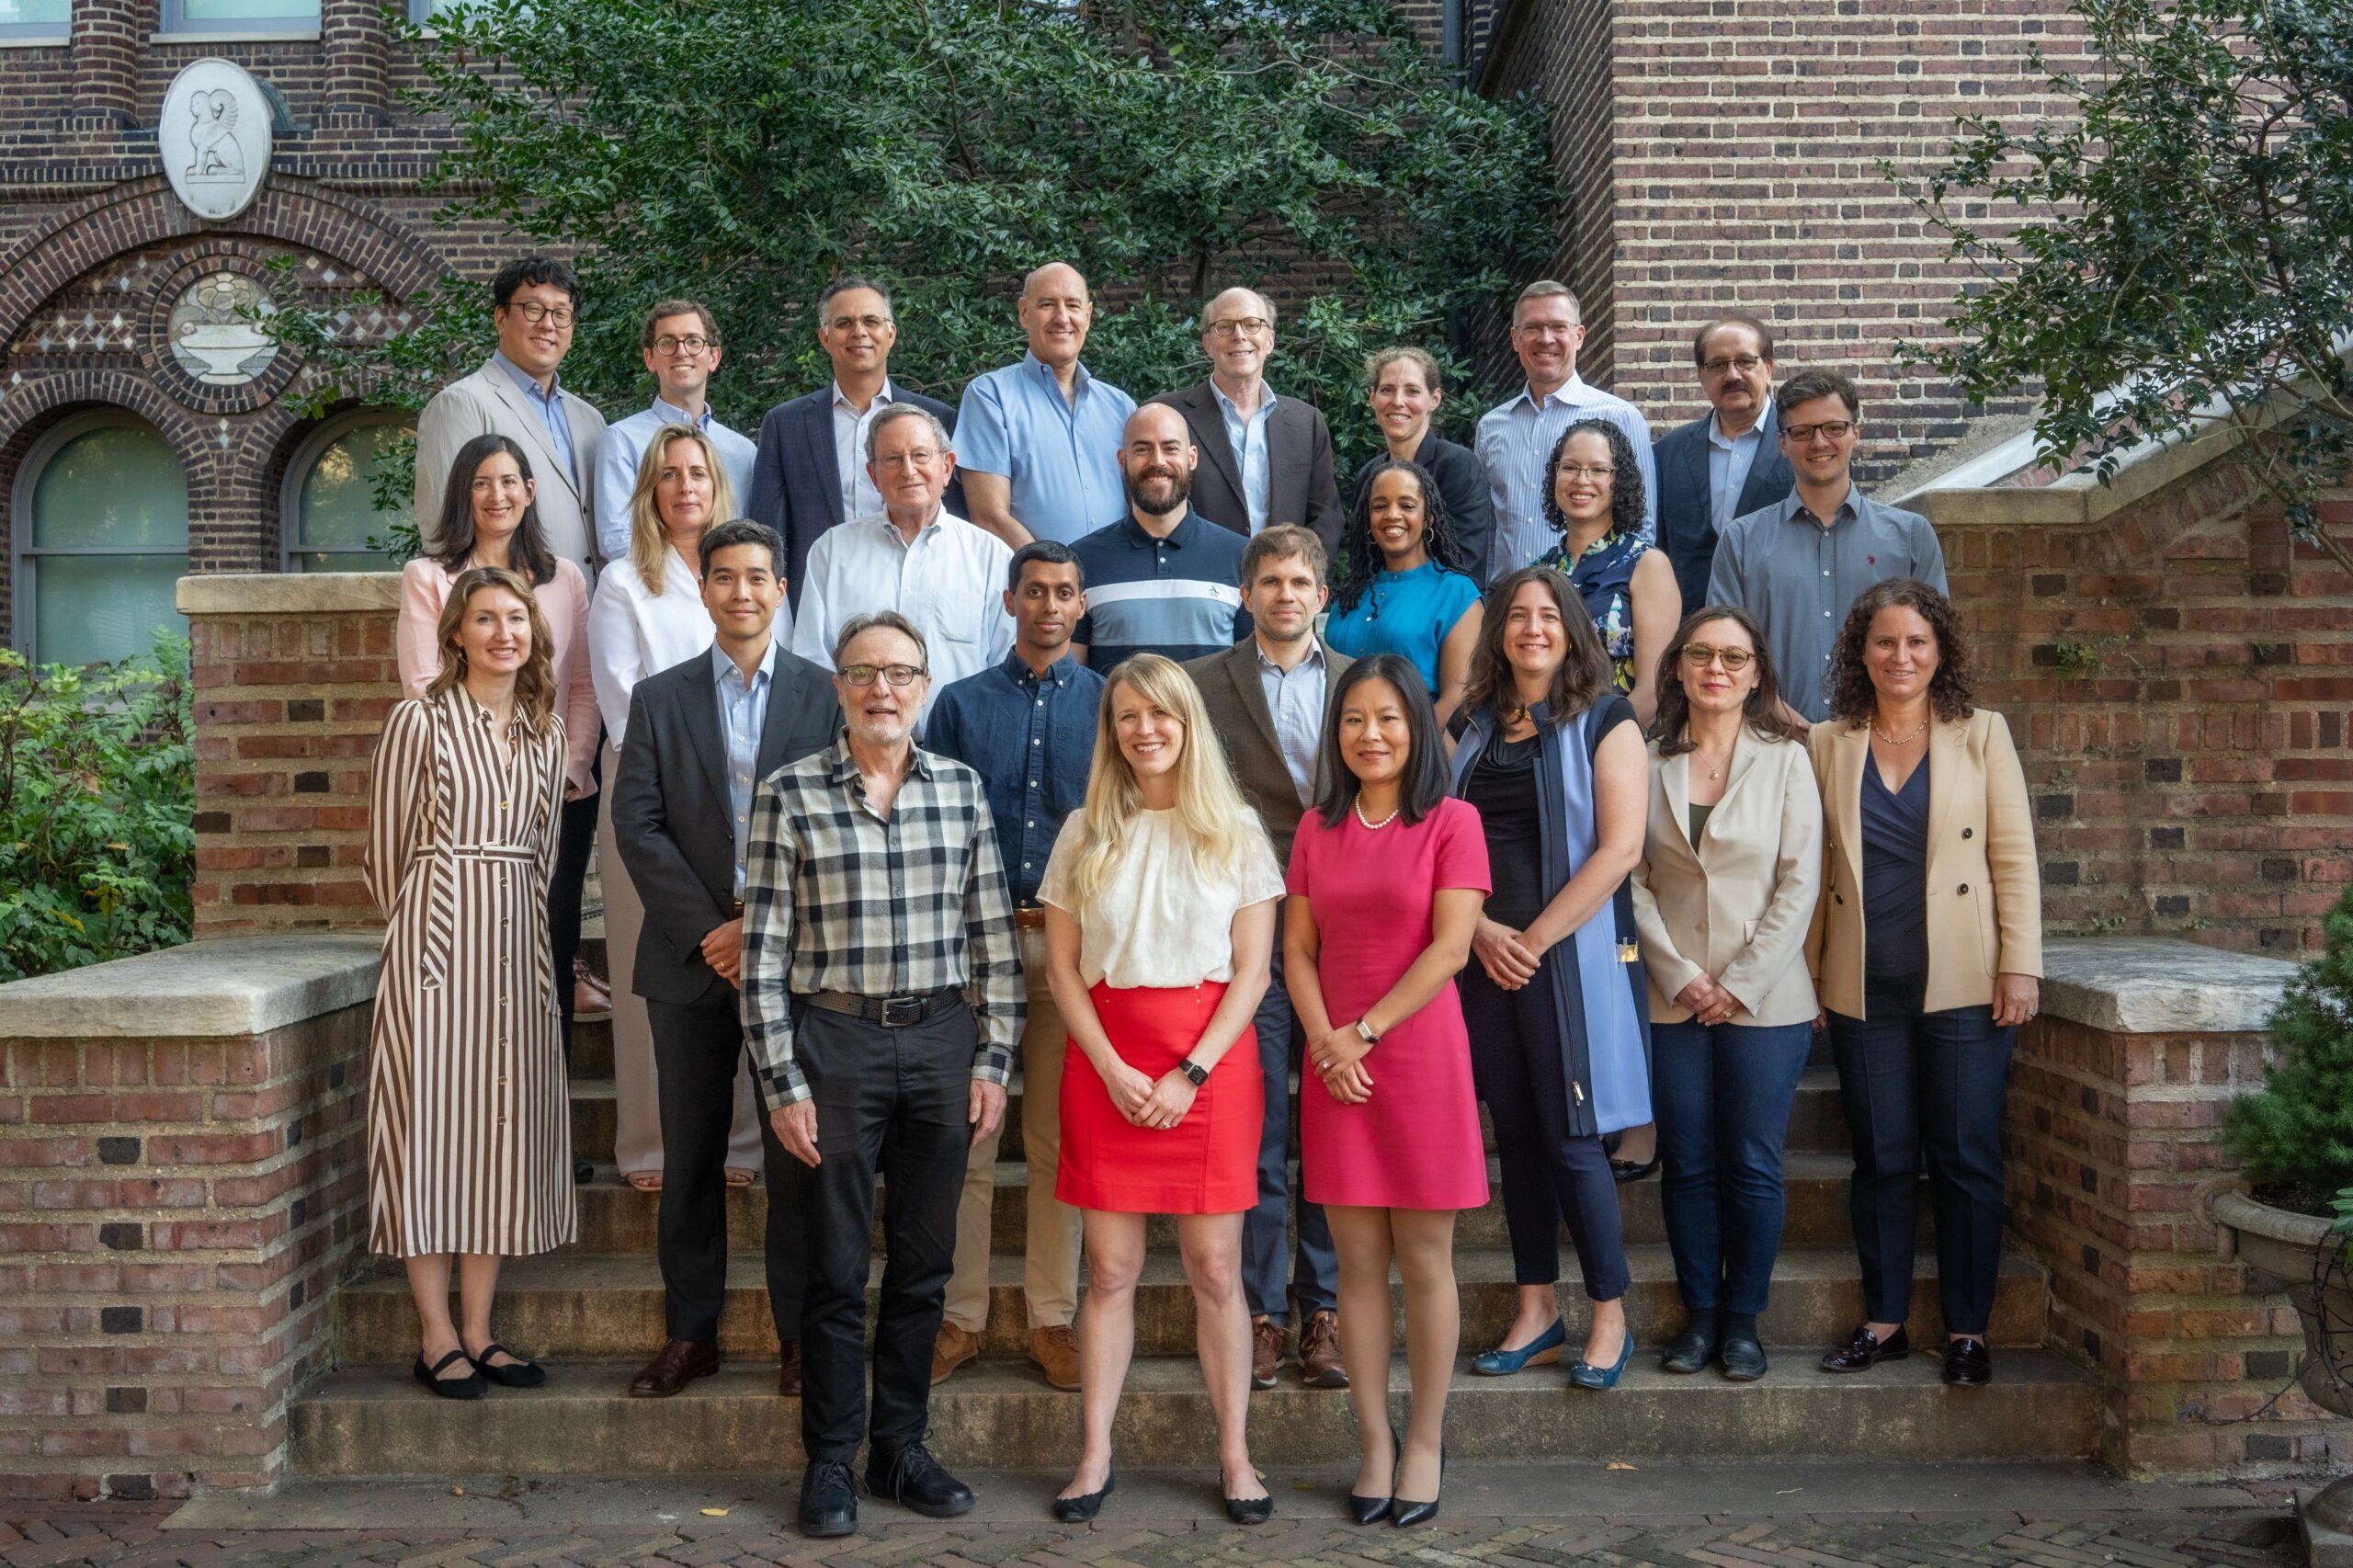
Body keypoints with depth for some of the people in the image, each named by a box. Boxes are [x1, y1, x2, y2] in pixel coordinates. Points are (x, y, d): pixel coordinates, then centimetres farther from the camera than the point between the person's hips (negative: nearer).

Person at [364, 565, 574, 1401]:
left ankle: (479, 1331, 14)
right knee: (431, 1121, -2)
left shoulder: (545, 729, 11)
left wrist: (517, 921, 16)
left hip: (519, 940, 5)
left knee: (503, 1126, 6)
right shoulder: (421, 719, -5)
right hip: (436, 936, -5)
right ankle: (437, 1338, 6)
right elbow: (388, 846, 1)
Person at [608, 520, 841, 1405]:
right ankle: (690, 1332, 19)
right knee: (690, 1157, 8)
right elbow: (637, 827, 1)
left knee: (796, 1155, 1)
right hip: (690, 957, 2)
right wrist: (708, 930, -9)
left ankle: (800, 1334, 11)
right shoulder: (657, 699, 9)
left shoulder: (824, 696, 5)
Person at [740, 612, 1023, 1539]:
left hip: (942, 1041, 3)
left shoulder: (961, 787, 6)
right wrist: (782, 1083, -7)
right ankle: (830, 1462, 19)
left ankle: (900, 1450, 25)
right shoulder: (790, 794, -3)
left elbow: (993, 937, 7)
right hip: (835, 1042, -3)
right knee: (837, 1264, 5)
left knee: (924, 1262, 11)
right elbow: (763, 952, -4)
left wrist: (992, 1061, 1)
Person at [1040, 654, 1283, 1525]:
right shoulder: (1085, 833, 7)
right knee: (1110, 1268, 4)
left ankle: (1234, 1454, 13)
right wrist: (1116, 1073, -7)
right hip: (1105, 1066, 1)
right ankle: (1095, 1456, 13)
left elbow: (1252, 970, 0)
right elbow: (1063, 967, 4)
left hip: (1211, 1062, -1)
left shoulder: (1235, 831, 3)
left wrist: (1192, 1074, -10)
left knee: (1216, 1267, 2)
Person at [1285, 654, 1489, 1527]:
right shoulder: (1318, 830, 10)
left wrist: (1364, 1031, -12)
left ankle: (1425, 1445, 16)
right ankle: (1374, 1444, 16)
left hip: (1421, 1059, -3)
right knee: (1358, 1264, 7)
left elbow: (1450, 946, -10)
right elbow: (1298, 948, 7)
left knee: (1425, 1261, 4)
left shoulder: (1451, 823, -2)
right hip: (1335, 1067, 3)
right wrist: (1325, 1041, -8)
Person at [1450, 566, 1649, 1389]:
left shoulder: (1605, 721, -1)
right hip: (1488, 958, 4)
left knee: (1571, 1139, -4)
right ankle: (1536, 1312, 20)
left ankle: (1610, 1317, 11)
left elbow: (1620, 846, -10)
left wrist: (1536, 937, -12)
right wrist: (1481, 930, -8)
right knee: (1516, 1137, 9)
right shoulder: (1473, 729, 12)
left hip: (1572, 958, -4)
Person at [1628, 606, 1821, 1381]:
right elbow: (1633, 879, 1)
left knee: (1753, 1165, 3)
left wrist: (1740, 984, -8)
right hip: (1672, 998, 1)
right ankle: (1700, 1313, 19)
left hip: (1765, 998, -1)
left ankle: (1743, 1317, 16)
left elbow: (1799, 885, -2)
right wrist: (1678, 973, -8)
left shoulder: (1786, 760, 2)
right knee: (1687, 1163, 7)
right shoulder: (1647, 762, 5)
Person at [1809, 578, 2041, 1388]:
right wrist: (1806, 973, 5)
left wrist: (2021, 964, -6)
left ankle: (1967, 1329, 14)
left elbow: (2015, 856, 1)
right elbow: (1812, 867, 8)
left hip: (1962, 985, -1)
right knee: (1881, 1160, 7)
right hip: (1863, 988, 1)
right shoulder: (1827, 745, 6)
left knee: (1967, 1160, 2)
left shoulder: (1981, 735, 4)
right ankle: (1884, 1320, 19)